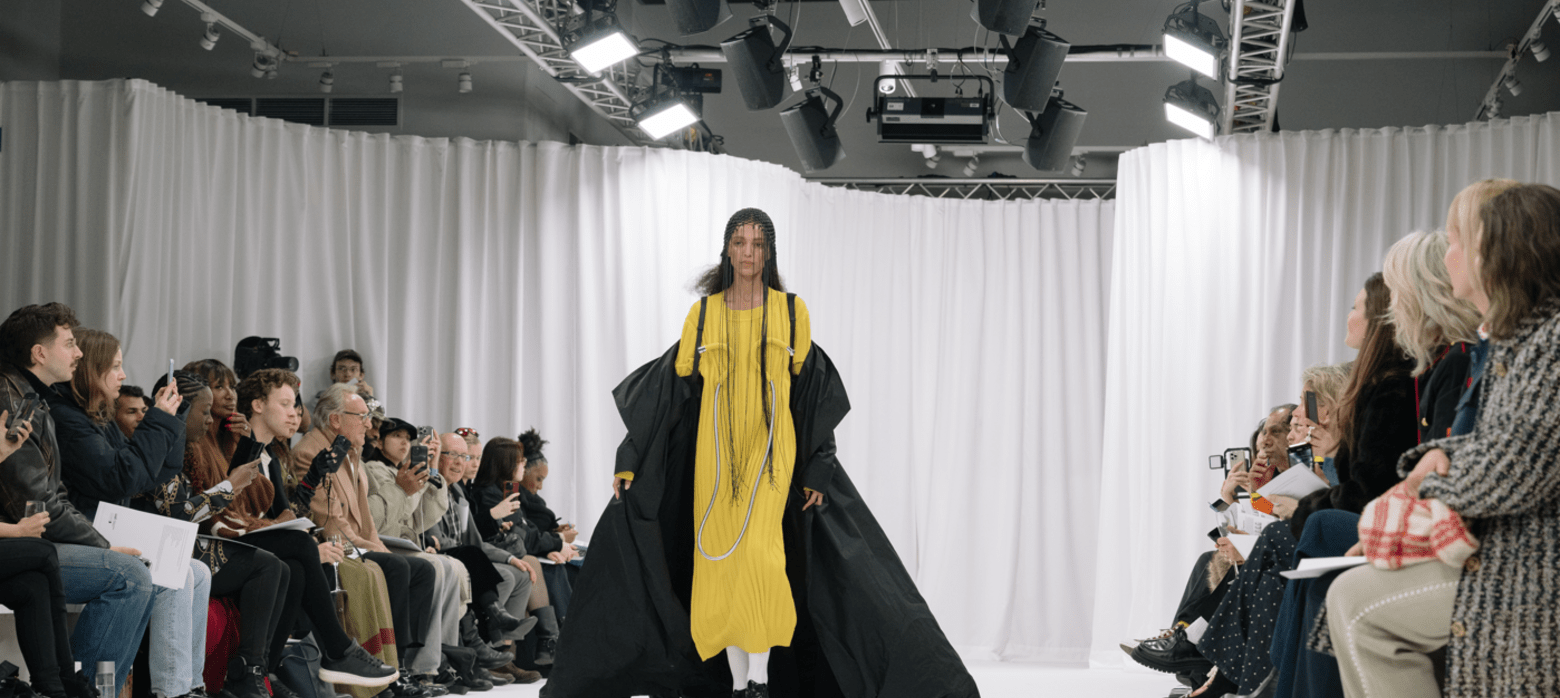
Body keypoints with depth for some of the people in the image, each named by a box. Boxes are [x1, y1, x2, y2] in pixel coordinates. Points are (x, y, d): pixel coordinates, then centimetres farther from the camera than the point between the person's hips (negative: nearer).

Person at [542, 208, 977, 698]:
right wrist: (630, 460, 4)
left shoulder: (791, 310, 5)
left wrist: (817, 470, 1)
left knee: (757, 552, -19)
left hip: (770, 451, -2)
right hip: (715, 452, 2)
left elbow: (810, 392, 6)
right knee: (721, 562, -2)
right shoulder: (703, 313, 8)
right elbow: (674, 386, 8)